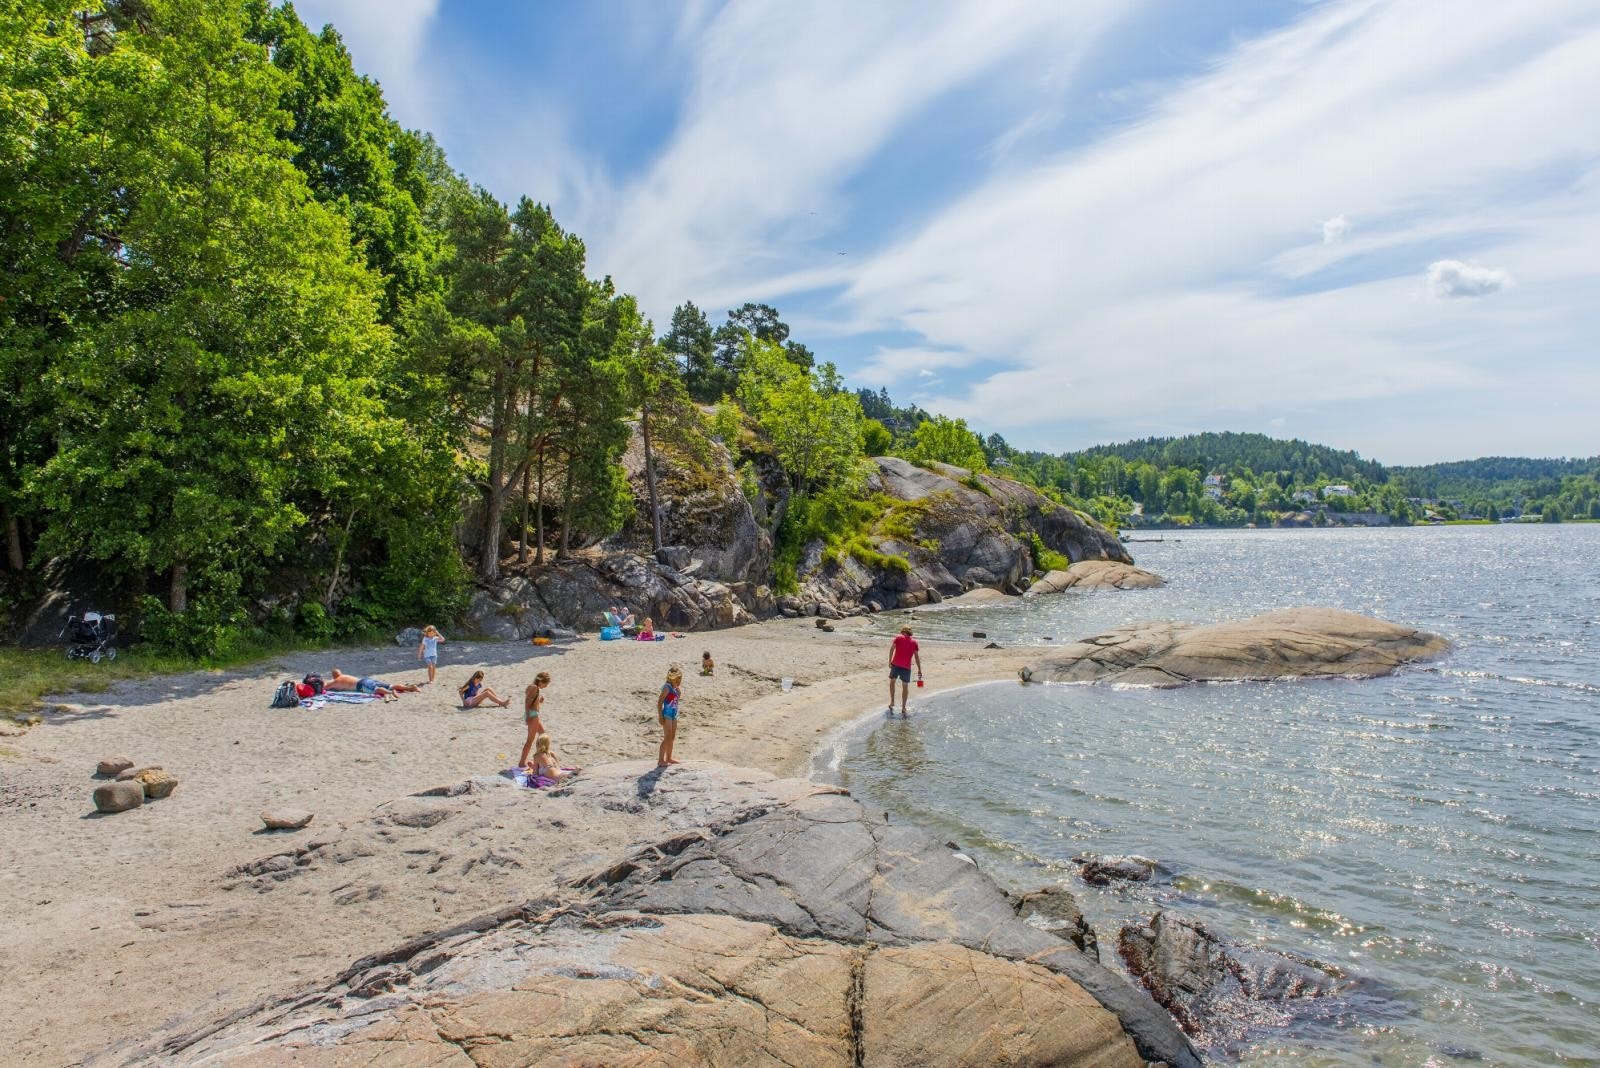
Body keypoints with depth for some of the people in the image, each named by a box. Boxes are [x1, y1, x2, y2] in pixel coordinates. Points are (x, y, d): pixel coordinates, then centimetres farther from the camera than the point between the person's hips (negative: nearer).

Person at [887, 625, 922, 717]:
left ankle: (892, 702, 19)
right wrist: (919, 670, 11)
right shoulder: (914, 642, 12)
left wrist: (890, 661, -2)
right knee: (905, 686, 9)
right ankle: (903, 709, 9)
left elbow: (892, 648, -5)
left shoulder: (898, 637, 7)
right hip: (906, 667, 1)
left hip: (895, 664, -1)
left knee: (892, 681, 21)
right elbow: (916, 656, 8)